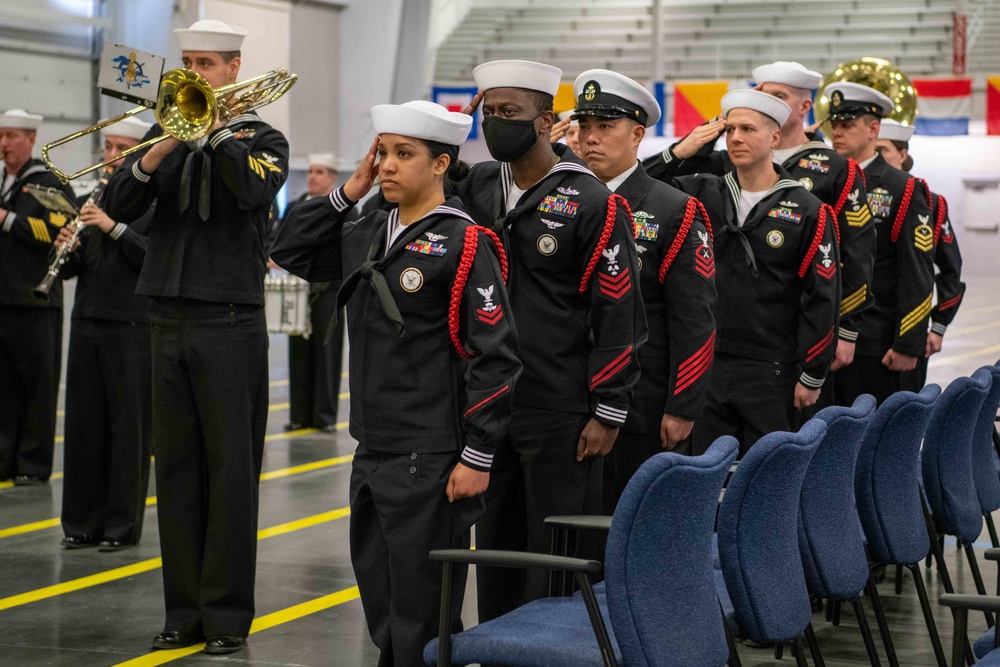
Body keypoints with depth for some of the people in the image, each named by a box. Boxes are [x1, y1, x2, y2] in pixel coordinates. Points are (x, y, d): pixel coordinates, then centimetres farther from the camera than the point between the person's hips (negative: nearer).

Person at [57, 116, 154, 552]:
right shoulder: (89, 202, 15)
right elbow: (70, 269, 14)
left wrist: (114, 227, -21)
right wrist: (66, 249, -9)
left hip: (132, 328, -5)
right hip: (87, 324, 5)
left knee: (128, 426, 0)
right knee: (83, 423, 6)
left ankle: (122, 525, 6)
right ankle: (84, 521, 14)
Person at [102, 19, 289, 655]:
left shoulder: (263, 138, 2)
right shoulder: (170, 132, 13)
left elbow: (253, 190, -20)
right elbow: (118, 206, 0)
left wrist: (215, 126, -15)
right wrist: (161, 150, -14)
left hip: (230, 323, -4)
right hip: (170, 321, 4)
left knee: (230, 470, -2)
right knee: (176, 469, 7)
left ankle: (228, 614, 4)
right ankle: (184, 610, 14)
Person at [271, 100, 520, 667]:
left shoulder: (462, 243, -11)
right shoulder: (367, 235, 10)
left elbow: (495, 355, -14)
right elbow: (291, 252, 19)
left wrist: (478, 456, -16)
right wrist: (347, 193, 7)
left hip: (431, 460, -7)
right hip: (373, 451, 8)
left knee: (421, 611, 0)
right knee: (379, 604, 16)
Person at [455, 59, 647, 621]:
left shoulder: (591, 201, -10)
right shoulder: (479, 186, 8)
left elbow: (619, 313, -11)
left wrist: (609, 413, -12)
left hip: (561, 415, -6)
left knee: (556, 553, 2)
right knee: (495, 545, 14)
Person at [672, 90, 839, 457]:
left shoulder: (807, 211, -4)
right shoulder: (704, 195, 7)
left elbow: (822, 299, -4)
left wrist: (811, 376, -6)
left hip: (771, 373, -3)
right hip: (706, 366, 3)